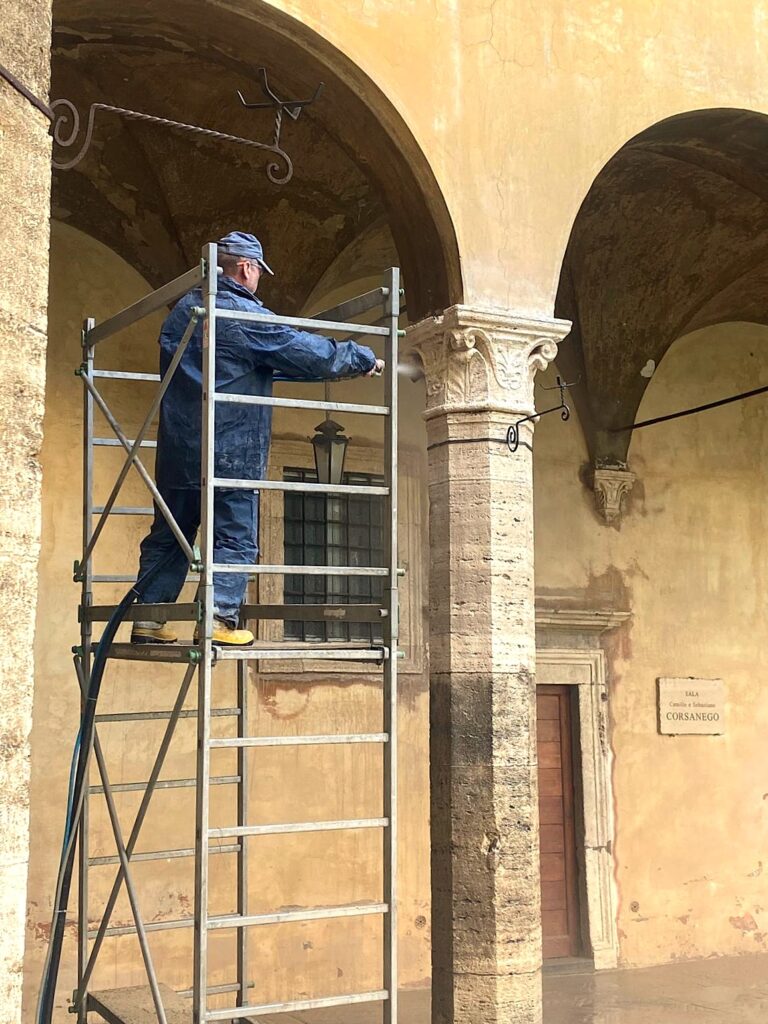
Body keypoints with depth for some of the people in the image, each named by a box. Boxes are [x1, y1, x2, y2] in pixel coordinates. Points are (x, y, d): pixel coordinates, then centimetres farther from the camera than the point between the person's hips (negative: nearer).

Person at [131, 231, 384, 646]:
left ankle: (147, 616, 12)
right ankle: (219, 617, -10)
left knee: (168, 535, 12)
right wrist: (364, 359, 8)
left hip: (177, 451, 7)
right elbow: (310, 354, -7)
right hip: (231, 452, -7)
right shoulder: (244, 316, -9)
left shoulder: (182, 309, 15)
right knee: (234, 537, -1)